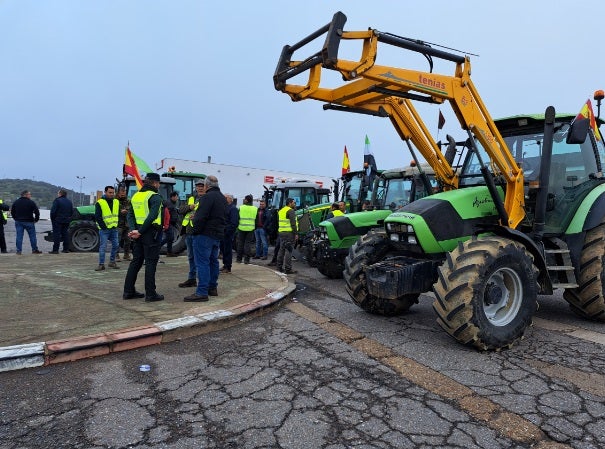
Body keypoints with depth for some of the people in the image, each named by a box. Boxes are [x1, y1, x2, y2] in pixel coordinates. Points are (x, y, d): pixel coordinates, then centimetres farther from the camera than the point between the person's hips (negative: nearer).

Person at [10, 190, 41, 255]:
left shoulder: (15, 202, 9)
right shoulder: (31, 202, -7)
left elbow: (12, 212, 14)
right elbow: (37, 212, -10)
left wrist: (16, 219, 19)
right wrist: (36, 219, 3)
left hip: (18, 222, 4)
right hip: (29, 222, -4)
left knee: (19, 237, 4)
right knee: (32, 236, 4)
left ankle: (18, 251, 2)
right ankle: (34, 250, 8)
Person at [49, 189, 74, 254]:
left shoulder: (57, 200, -11)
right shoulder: (69, 201, 10)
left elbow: (53, 211, -14)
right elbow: (72, 212, 14)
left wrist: (52, 219, -2)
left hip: (58, 221, -6)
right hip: (66, 221, 6)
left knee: (56, 235, -4)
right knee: (65, 234, 11)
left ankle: (55, 250, -5)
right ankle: (66, 249, 13)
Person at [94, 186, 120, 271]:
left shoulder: (116, 202, 10)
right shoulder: (100, 203, -7)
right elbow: (97, 217, -9)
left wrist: (116, 224, 8)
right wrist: (103, 226, -11)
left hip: (114, 228, 6)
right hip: (104, 229, -5)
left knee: (115, 245, 7)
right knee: (103, 247, -5)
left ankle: (112, 262, 21)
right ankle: (101, 264, 1)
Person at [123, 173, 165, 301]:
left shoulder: (135, 196, 14)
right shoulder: (155, 197, -10)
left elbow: (130, 215, 8)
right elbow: (152, 216, -22)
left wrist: (133, 230, -4)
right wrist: (140, 231, -18)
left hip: (138, 233, 7)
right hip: (150, 233, -7)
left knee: (136, 261, 14)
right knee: (151, 263, -3)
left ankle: (128, 291, 19)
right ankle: (150, 294, 0)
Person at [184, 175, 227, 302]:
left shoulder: (208, 197, -15)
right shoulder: (223, 198, 16)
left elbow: (201, 216, -22)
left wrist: (196, 230, -11)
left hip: (205, 234, -9)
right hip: (218, 234, 9)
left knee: (202, 262, -7)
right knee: (213, 261, 16)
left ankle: (202, 292, -8)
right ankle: (213, 288, 24)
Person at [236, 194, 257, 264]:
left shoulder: (241, 207, -4)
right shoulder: (255, 208, 2)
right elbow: (256, 219, 7)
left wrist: (237, 225, 16)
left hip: (241, 228, -1)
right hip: (251, 229, 1)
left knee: (240, 243, 9)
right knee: (248, 243, 4)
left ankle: (239, 259, 13)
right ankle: (246, 259, 0)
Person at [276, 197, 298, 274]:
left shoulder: (281, 211, 18)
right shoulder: (291, 211, -10)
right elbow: (293, 223, -17)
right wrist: (296, 233, -15)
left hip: (281, 233, 9)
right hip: (289, 233, -9)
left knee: (282, 250, 14)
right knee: (289, 251, -8)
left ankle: (280, 267, 18)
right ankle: (288, 269, -8)